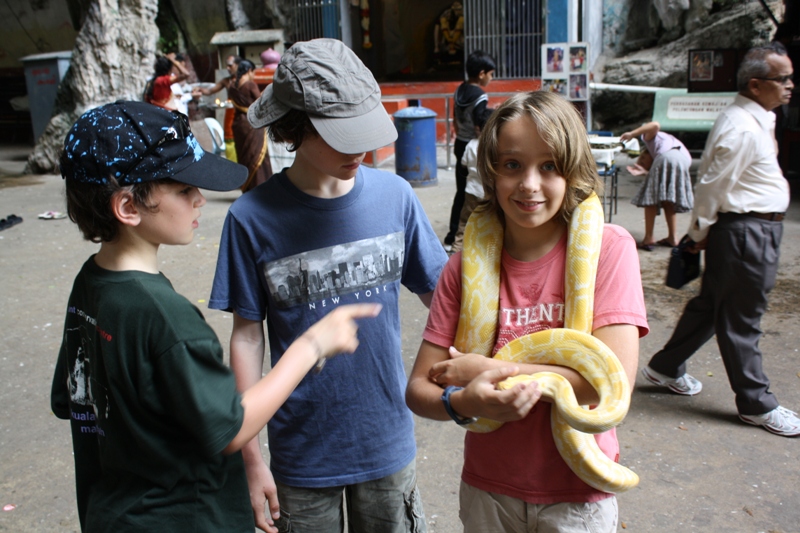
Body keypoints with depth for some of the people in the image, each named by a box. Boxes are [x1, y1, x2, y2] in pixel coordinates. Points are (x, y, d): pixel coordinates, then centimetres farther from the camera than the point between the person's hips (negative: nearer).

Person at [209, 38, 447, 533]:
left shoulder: (395, 195, -9)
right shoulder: (253, 218, -13)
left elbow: (439, 292, -1)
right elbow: (247, 337, -7)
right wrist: (251, 458, -5)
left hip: (387, 441, 2)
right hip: (302, 453, -1)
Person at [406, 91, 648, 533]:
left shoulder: (607, 248, -13)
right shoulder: (465, 266, -7)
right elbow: (418, 389, -8)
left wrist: (491, 370, -20)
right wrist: (462, 403, -29)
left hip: (577, 496, -2)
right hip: (487, 491, 2)